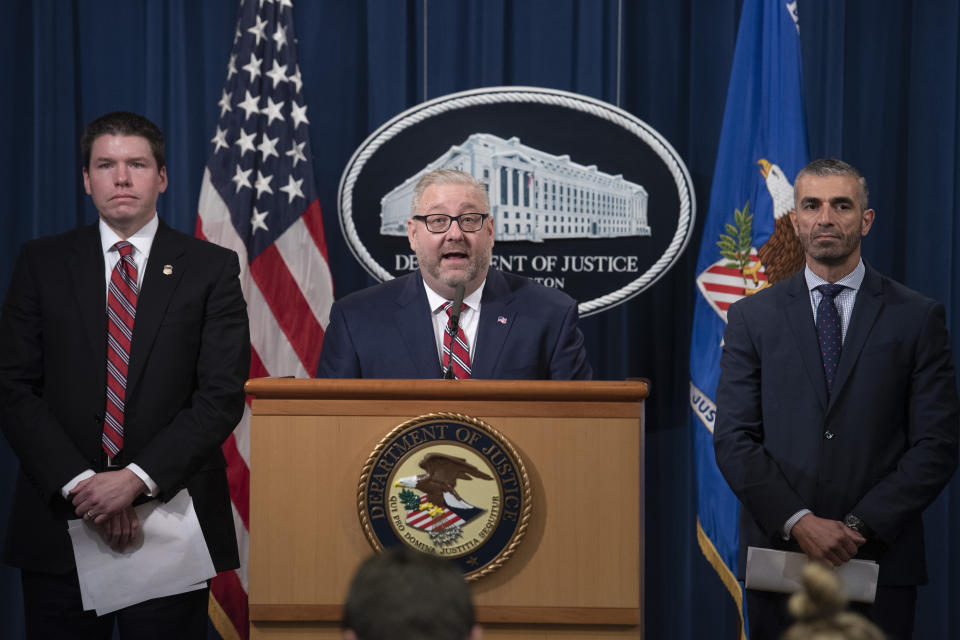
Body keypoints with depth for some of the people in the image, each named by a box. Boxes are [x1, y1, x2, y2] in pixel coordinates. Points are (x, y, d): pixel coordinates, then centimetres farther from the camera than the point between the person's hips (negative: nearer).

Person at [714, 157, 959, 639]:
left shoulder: (918, 318, 3)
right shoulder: (752, 317, 6)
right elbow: (734, 440, 0)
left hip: (880, 563, -1)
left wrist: (861, 526, -12)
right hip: (777, 554, 1)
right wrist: (799, 522, -13)